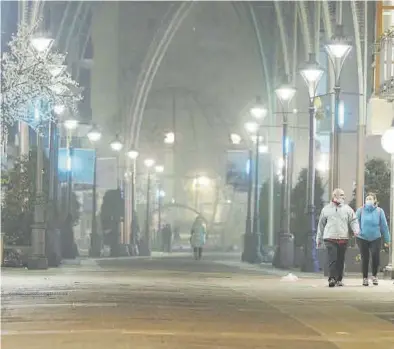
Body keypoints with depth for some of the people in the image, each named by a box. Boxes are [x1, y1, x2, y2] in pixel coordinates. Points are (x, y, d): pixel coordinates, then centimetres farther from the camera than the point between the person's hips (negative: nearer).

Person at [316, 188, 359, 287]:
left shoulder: (347, 209, 11)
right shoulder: (326, 209, 10)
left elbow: (353, 220, 7)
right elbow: (321, 224, 15)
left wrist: (356, 230, -14)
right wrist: (319, 238, 15)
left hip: (343, 238, 2)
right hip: (330, 238, -2)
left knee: (340, 260, 6)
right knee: (332, 259, -14)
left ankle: (339, 279, 14)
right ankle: (332, 278, -19)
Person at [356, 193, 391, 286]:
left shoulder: (379, 211, -1)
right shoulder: (360, 210, -3)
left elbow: (384, 226, 2)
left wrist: (387, 240, 4)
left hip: (376, 238, 0)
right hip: (363, 238, 0)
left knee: (376, 257, -14)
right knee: (365, 259, 4)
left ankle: (374, 276, 8)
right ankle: (365, 278, 21)